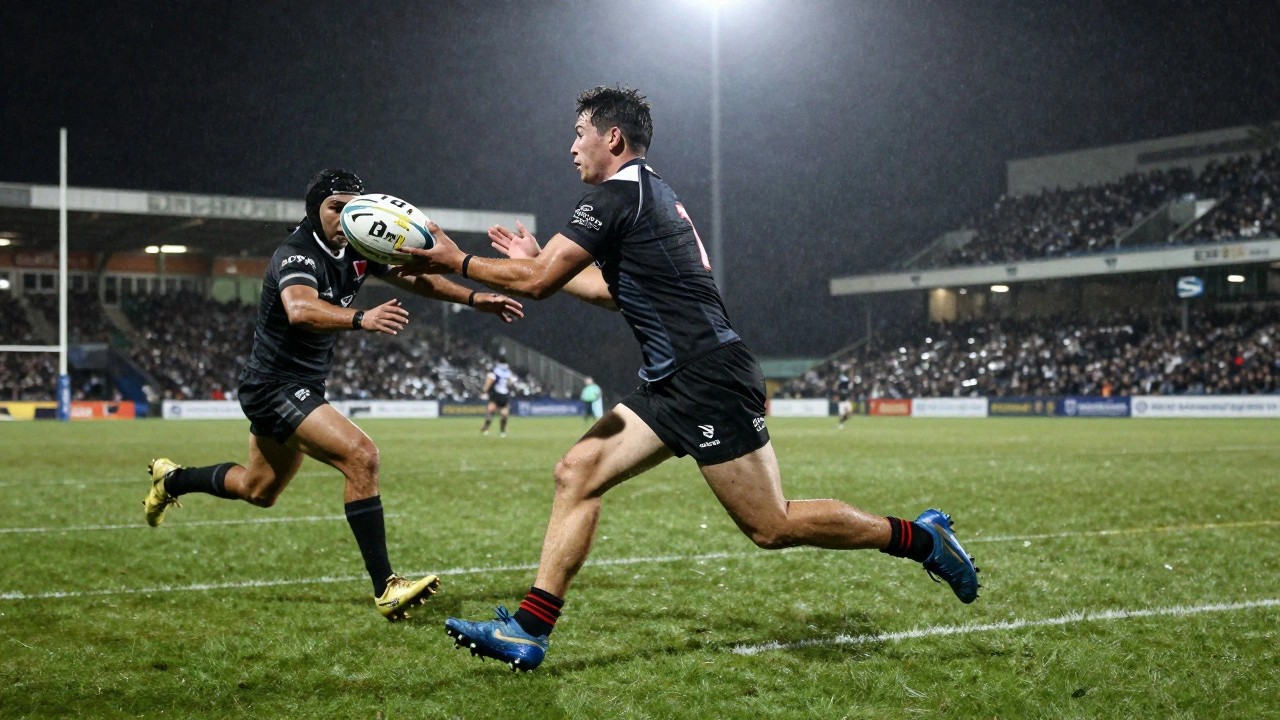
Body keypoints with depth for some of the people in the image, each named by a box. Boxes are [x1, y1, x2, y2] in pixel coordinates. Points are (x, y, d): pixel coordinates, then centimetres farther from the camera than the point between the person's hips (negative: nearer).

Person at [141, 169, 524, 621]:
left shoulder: (356, 252, 1)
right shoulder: (297, 255, -23)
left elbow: (417, 280, 10)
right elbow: (300, 310, -44)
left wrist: (476, 299, -2)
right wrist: (361, 319, -60)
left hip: (304, 387, 10)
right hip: (274, 385, -10)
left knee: (258, 490, 26)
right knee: (361, 456, -26)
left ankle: (170, 480, 51)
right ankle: (385, 590, -24)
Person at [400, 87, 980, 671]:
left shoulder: (617, 195, -11)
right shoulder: (653, 193, 19)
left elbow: (536, 283, -12)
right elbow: (613, 290, 29)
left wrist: (457, 262, 0)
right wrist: (538, 259, 30)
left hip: (709, 380, -10)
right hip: (677, 384, 10)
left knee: (772, 526, -5)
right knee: (577, 472, 2)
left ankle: (919, 537, 10)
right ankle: (528, 632, 1)